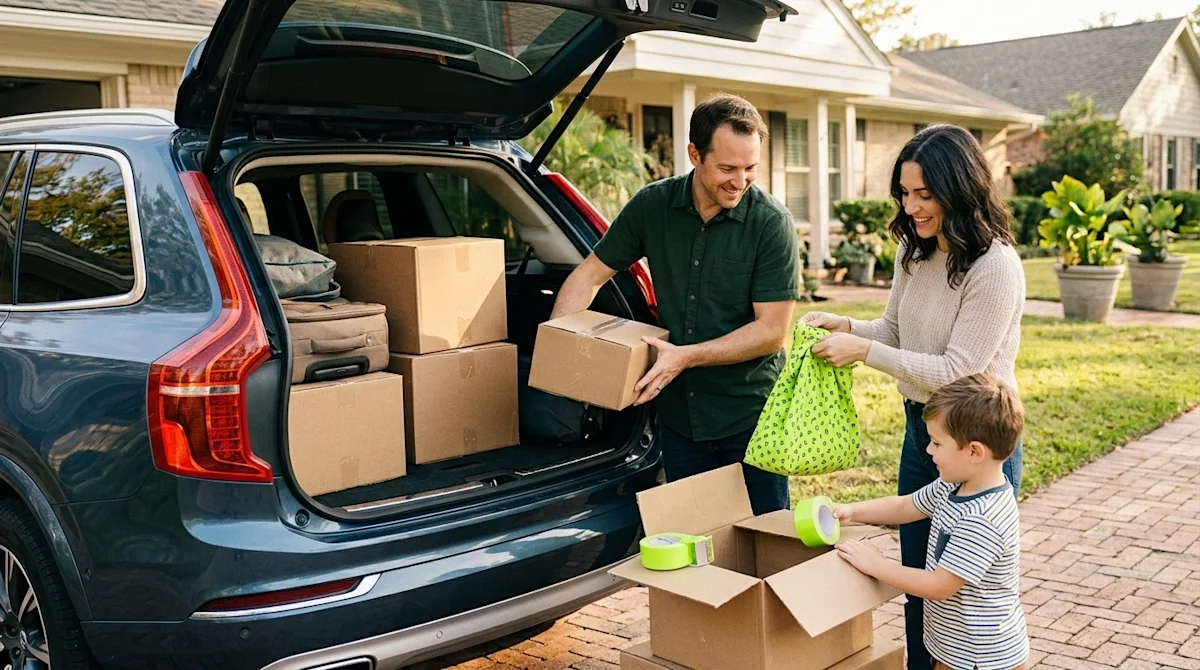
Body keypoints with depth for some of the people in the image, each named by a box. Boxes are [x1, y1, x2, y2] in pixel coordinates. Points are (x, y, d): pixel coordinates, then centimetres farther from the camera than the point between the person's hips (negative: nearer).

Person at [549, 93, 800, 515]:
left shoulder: (771, 222, -14)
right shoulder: (654, 206, -4)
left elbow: (772, 331, -15)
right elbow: (590, 275, 4)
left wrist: (686, 356, -23)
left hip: (751, 418, -3)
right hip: (677, 415, 3)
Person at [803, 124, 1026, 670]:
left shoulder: (995, 266, -22)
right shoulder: (915, 253, 2)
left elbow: (956, 372, -23)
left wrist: (863, 351, -24)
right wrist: (843, 326, -7)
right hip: (920, 429, 8)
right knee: (917, 581, 19)